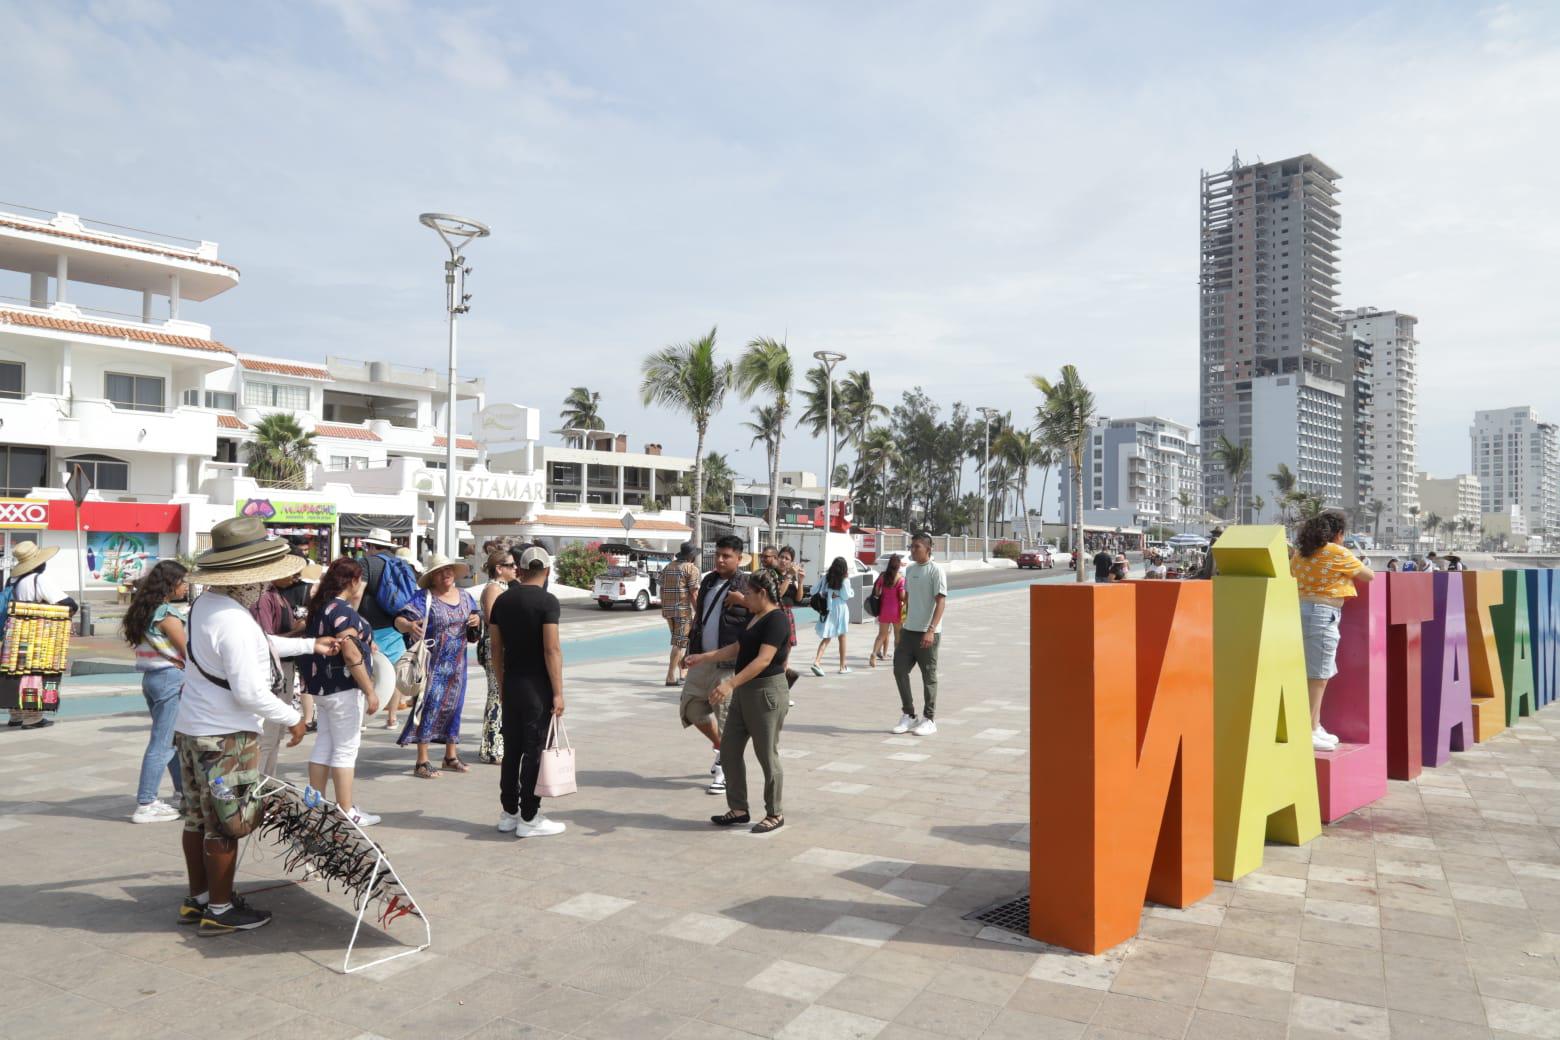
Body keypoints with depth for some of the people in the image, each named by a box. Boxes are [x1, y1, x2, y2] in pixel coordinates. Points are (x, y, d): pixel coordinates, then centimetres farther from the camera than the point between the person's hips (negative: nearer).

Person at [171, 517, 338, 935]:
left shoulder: (205, 604, 6)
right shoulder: (234, 621, -26)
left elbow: (259, 646, 21)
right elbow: (249, 692, -26)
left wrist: (311, 645, 27)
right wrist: (293, 718, -13)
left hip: (191, 728, 10)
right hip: (225, 738, -10)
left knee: (198, 819, 19)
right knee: (225, 826, 4)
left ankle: (198, 899, 32)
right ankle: (220, 911, 15)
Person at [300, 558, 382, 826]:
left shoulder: (320, 607, 11)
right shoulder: (343, 611, -18)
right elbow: (351, 655, -22)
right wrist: (370, 691, -19)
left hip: (321, 686, 9)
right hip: (343, 688, -9)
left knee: (323, 744, 15)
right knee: (346, 748, -2)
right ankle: (347, 811, 3)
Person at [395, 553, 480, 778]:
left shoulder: (464, 596, 9)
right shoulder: (425, 598, -9)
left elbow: (474, 632, 18)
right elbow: (400, 619, -20)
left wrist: (477, 620, -5)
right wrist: (409, 626, -42)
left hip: (457, 664, 6)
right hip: (432, 663, -6)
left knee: (454, 706, 12)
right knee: (429, 706, -7)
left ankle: (451, 756, 25)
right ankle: (422, 762, 0)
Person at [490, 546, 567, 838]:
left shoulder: (502, 601, 7)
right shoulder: (547, 601, -12)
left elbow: (495, 647, 10)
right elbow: (552, 649, -17)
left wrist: (501, 684, 19)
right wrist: (558, 692, -14)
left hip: (511, 685, 6)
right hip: (538, 687, -6)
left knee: (511, 751, 13)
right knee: (534, 752, 0)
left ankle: (508, 814, 21)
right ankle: (529, 819, 5)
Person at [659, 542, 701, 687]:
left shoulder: (667, 567, 16)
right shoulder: (691, 568, -6)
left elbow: (662, 589, 17)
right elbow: (694, 592, -11)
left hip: (668, 609, 7)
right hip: (683, 610, -7)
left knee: (679, 641, 18)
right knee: (680, 643, -5)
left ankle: (680, 673, 21)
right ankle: (671, 677, -9)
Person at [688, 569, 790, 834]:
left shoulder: (776, 620, -17)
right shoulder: (754, 618, 13)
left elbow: (763, 660, -26)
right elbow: (736, 648, 24)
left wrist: (731, 684, -33)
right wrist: (704, 657, 26)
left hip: (767, 692, -10)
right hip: (744, 693, 10)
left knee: (767, 755, 0)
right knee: (729, 750, 10)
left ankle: (775, 814, 15)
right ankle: (739, 809, 20)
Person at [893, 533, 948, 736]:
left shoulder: (936, 571, -9)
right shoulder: (909, 569, 12)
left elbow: (941, 602, -15)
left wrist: (931, 630, -24)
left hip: (927, 634, -7)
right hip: (908, 631, 7)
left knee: (929, 677, 2)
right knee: (899, 670, 4)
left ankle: (928, 720, 12)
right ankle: (908, 715, 16)